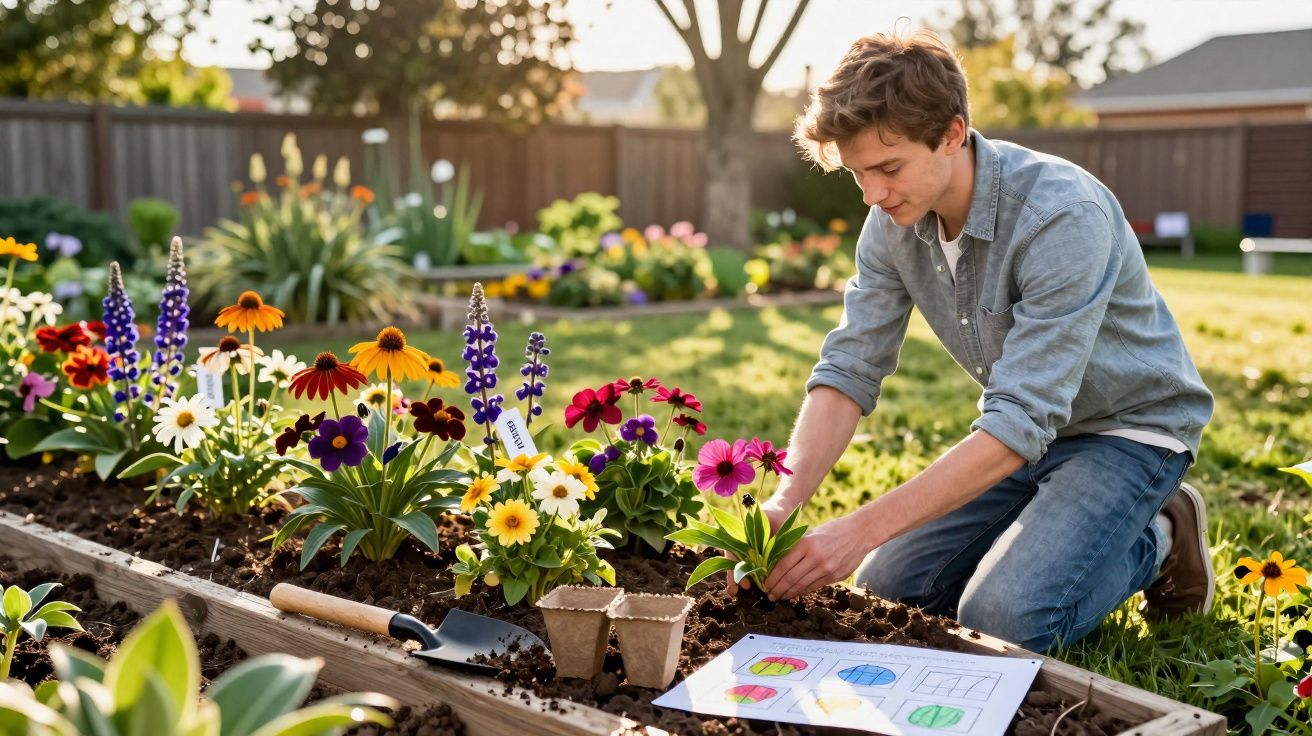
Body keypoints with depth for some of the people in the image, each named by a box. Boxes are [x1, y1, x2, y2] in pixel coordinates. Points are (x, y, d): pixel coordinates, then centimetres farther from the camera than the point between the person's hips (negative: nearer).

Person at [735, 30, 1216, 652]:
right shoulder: (893, 223, -10)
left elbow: (1020, 422, -36)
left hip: (1129, 428, -6)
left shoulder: (1063, 216, -33)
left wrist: (861, 530, -39)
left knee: (1005, 617, -24)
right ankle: (1048, 528, 18)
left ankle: (1157, 540, 4)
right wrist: (785, 499, -28)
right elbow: (848, 370, -11)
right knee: (886, 589, -2)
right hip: (1024, 430, 7)